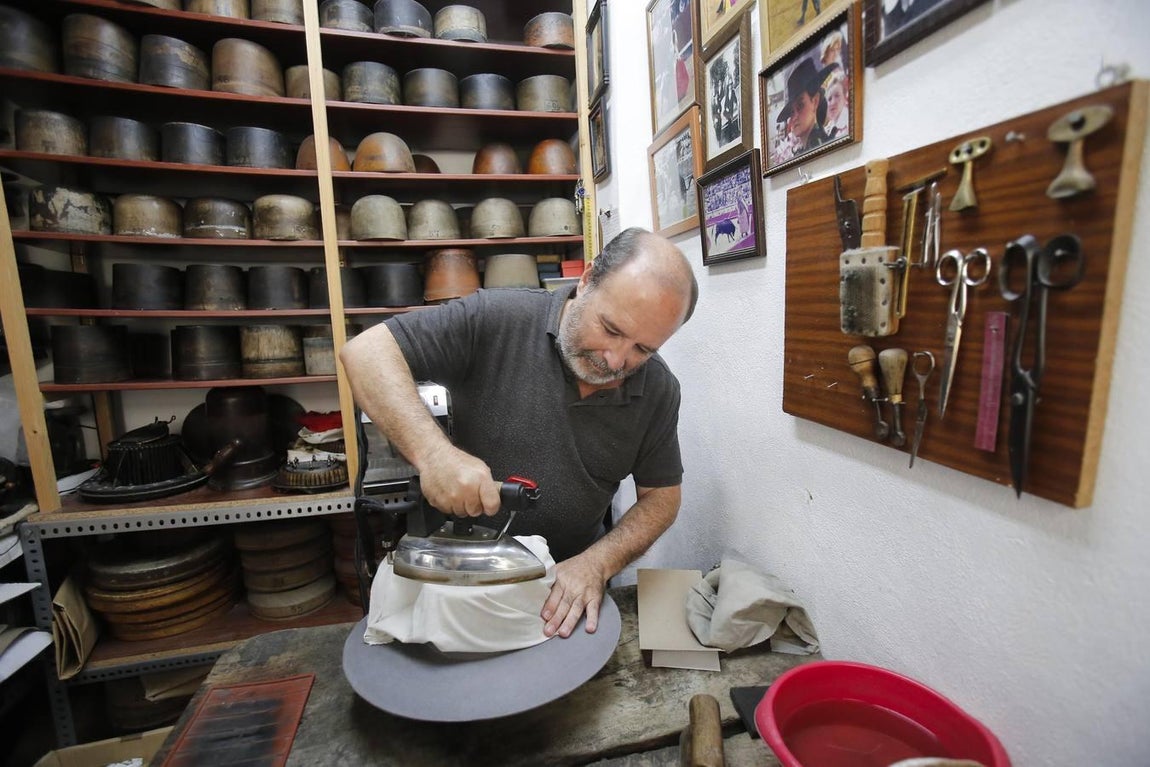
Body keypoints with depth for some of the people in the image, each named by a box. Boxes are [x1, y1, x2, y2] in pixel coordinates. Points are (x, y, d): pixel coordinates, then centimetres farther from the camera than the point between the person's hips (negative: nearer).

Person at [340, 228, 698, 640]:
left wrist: (597, 563, -20)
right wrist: (432, 451, -36)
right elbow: (366, 351, -21)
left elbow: (661, 497, -4)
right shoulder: (494, 320, -21)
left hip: (569, 582, 3)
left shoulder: (659, 390, -10)